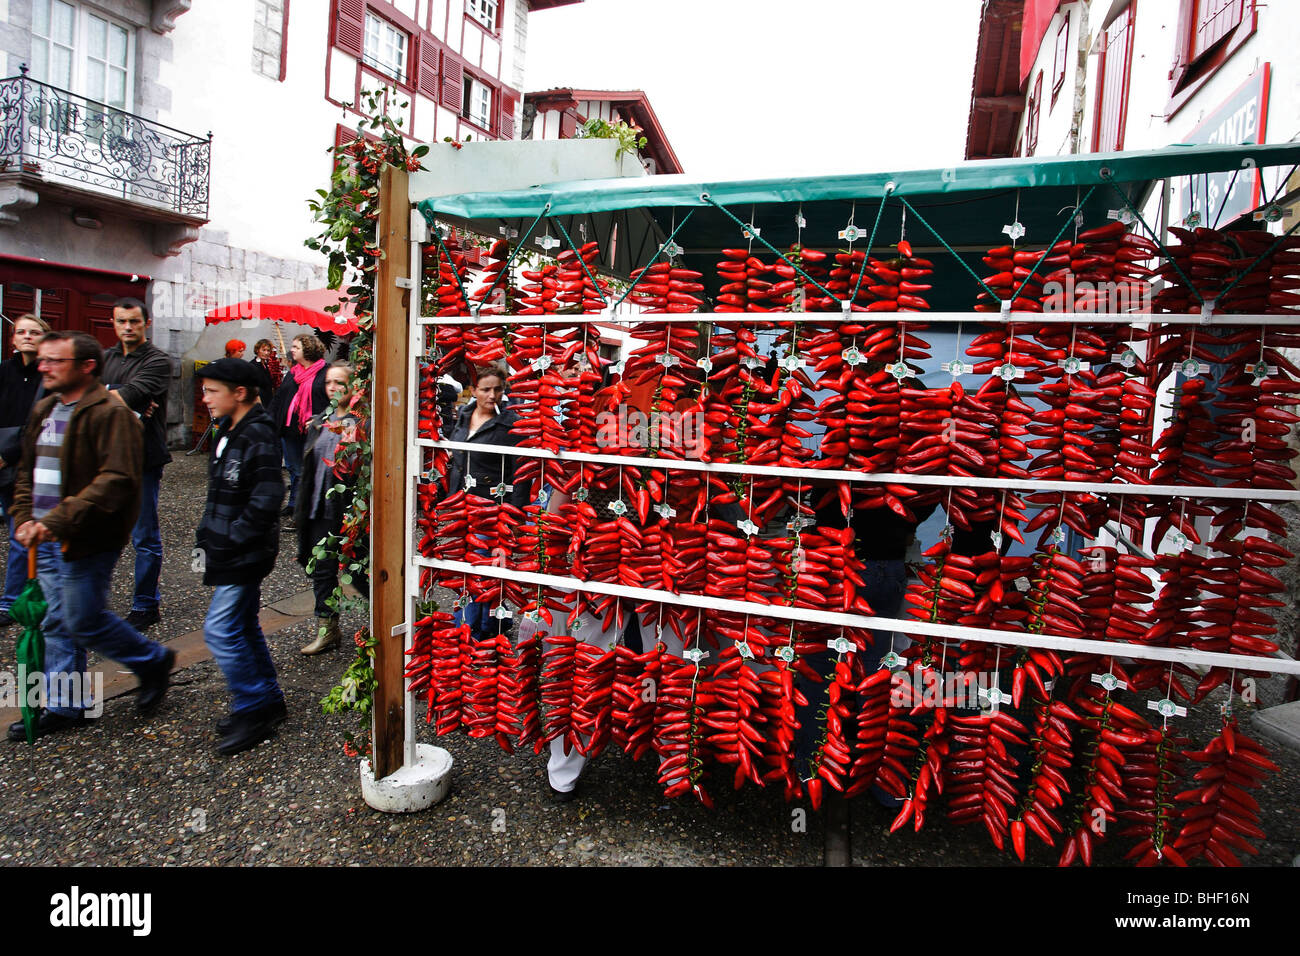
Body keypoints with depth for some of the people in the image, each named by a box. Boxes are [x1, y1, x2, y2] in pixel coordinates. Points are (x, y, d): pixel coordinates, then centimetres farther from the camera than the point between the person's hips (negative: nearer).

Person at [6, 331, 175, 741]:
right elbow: (27, 472, 20)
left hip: (87, 541, -9)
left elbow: (116, 480, -25)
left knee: (84, 621, -2)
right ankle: (64, 706, 28)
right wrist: (24, 518, 7)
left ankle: (153, 661, 21)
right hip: (47, 540, 9)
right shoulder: (44, 410, 12)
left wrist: (57, 520, -27)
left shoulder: (111, 414, -16)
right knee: (57, 624, 15)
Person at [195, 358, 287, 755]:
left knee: (220, 629, -7)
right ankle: (269, 702, 29)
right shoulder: (227, 431, 11)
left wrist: (229, 540, -19)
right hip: (228, 551, 10)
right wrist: (207, 536, 13)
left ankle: (252, 710, 7)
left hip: (245, 554, -10)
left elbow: (265, 500, -24)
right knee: (243, 626, 16)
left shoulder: (258, 437, -19)